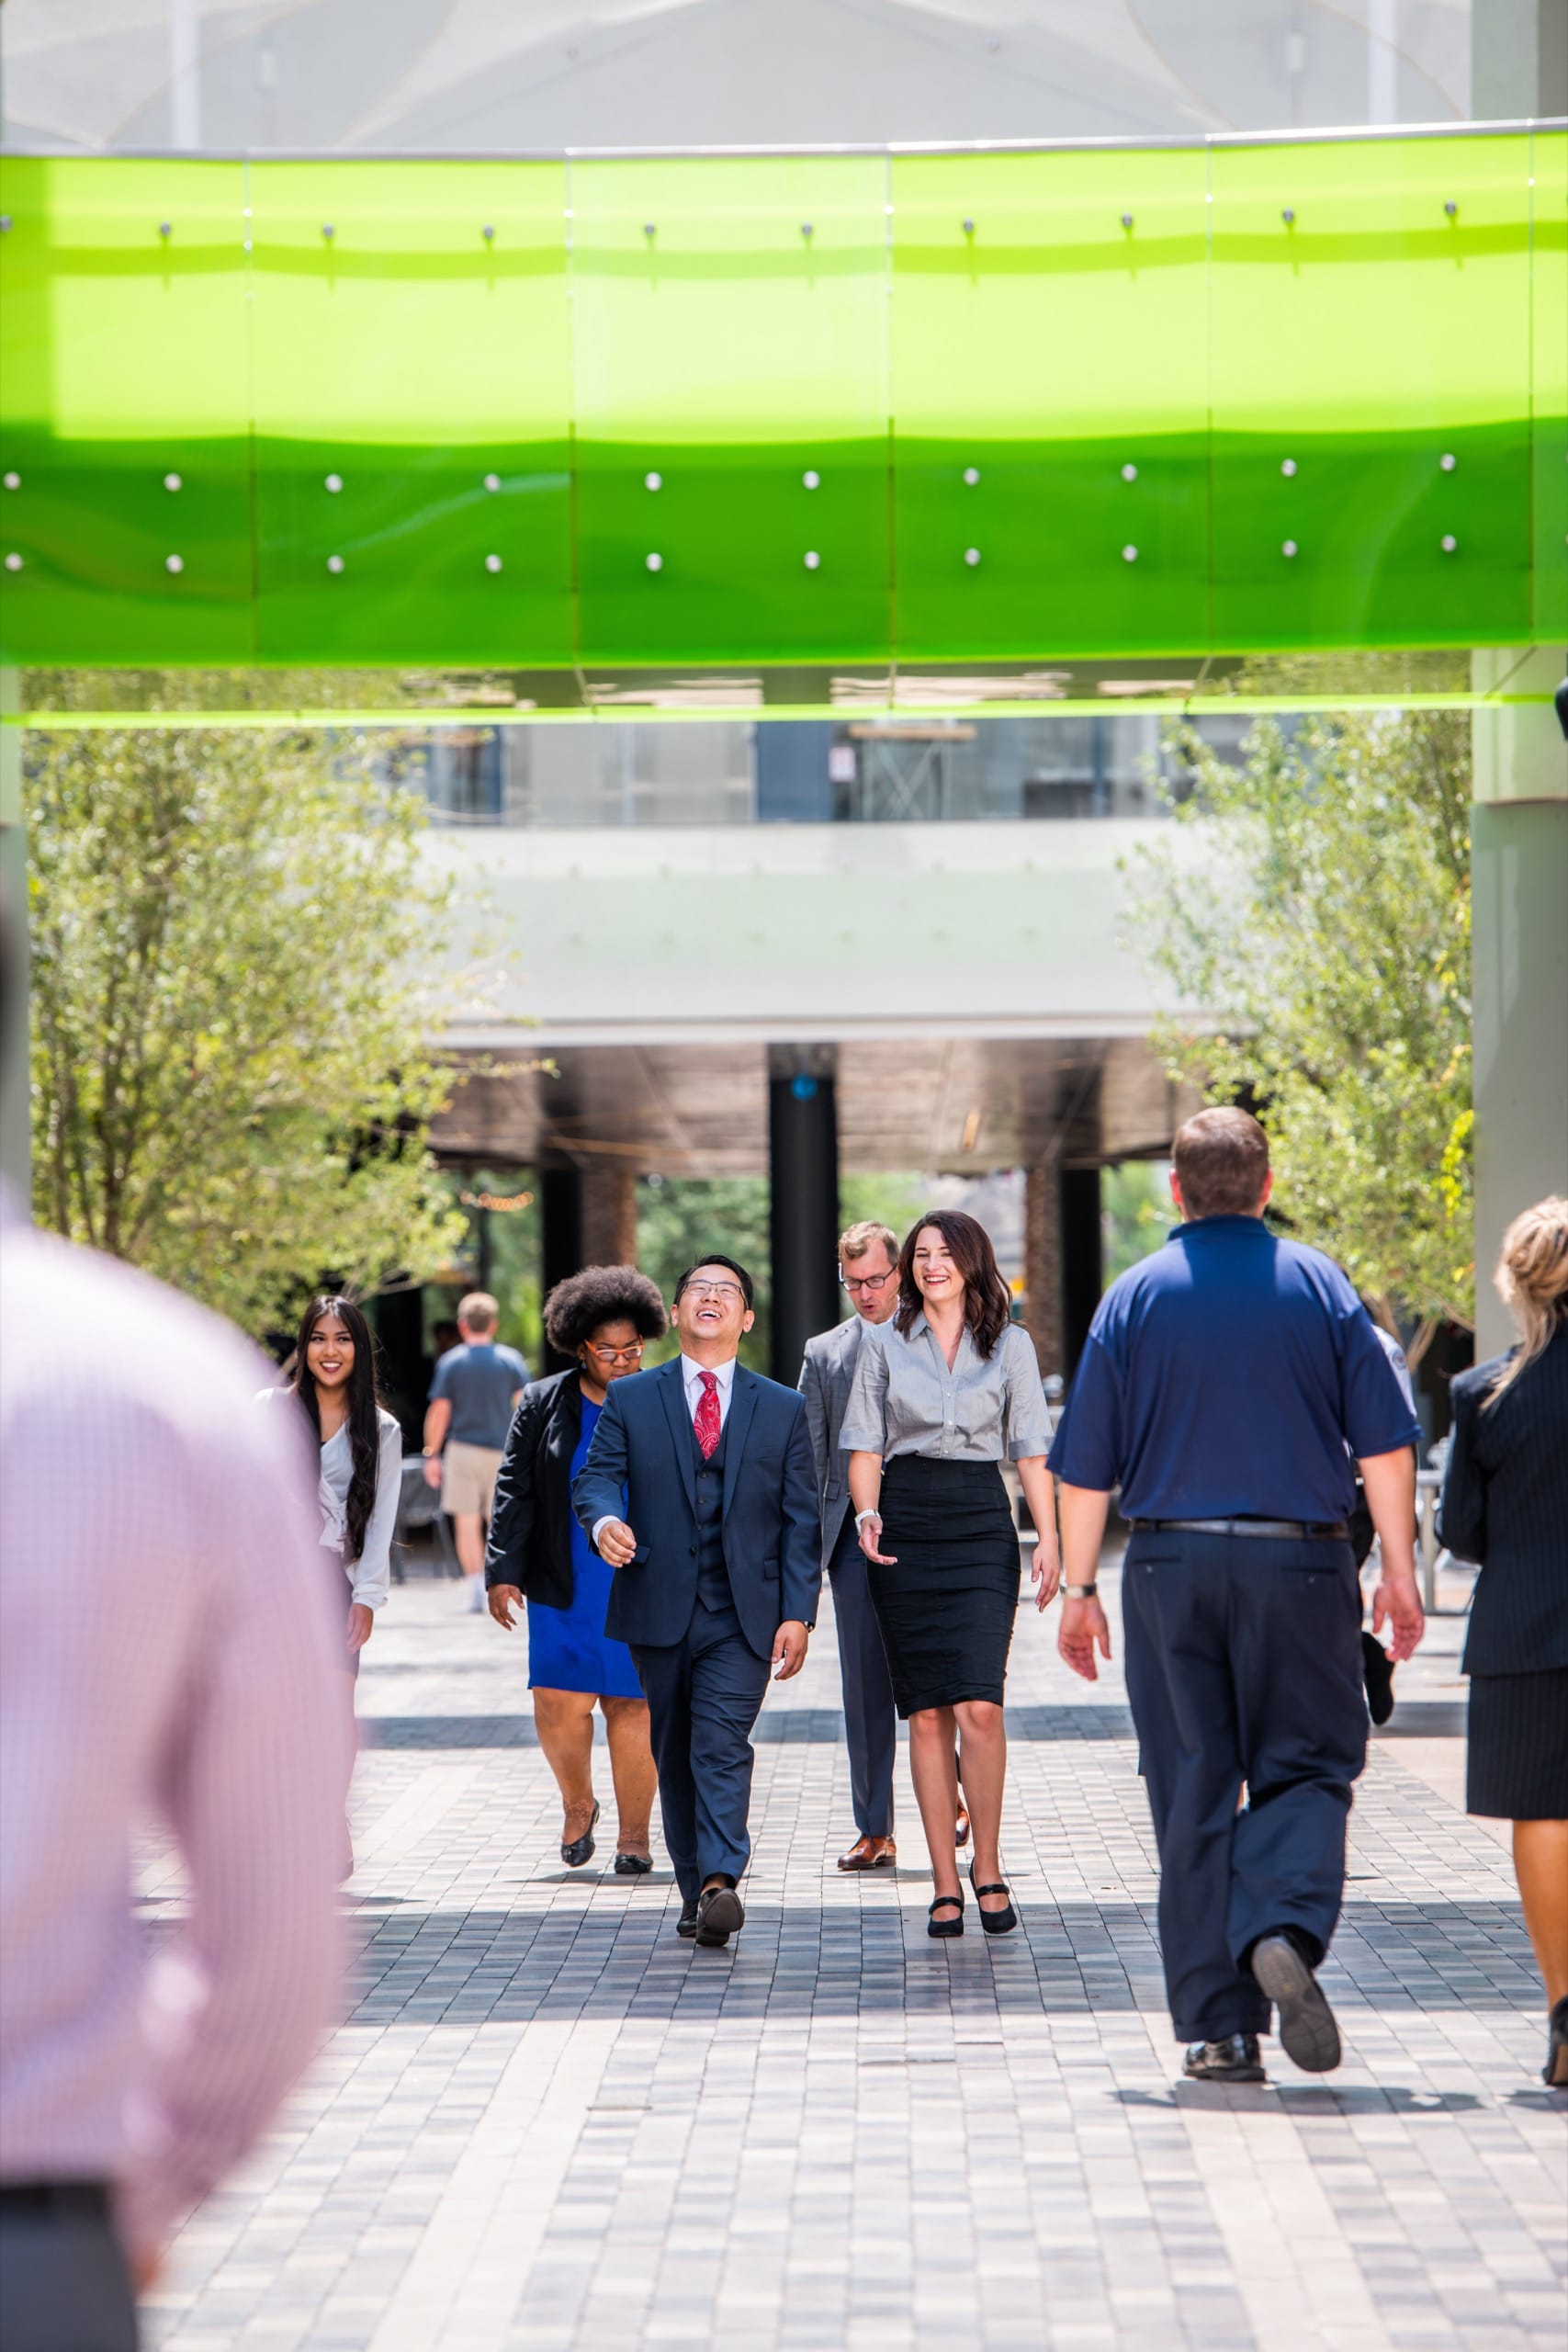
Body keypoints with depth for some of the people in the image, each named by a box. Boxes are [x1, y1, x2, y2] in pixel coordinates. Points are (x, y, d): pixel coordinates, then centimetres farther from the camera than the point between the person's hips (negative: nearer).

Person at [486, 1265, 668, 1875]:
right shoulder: (543, 1405, 6)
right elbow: (514, 1490, 6)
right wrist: (504, 1570, -1)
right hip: (565, 1590, 1)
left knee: (633, 1707, -2)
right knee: (558, 1706, -5)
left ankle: (633, 1835, 10)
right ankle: (577, 1807, 21)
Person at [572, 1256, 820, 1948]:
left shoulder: (783, 1410, 10)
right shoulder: (630, 1400, 10)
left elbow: (800, 1521, 7)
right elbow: (596, 1475, -1)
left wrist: (798, 1613, -2)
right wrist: (604, 1520, -25)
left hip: (742, 1615, -2)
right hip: (659, 1609, 2)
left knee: (722, 1744, -16)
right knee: (673, 1755, 8)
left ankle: (720, 1883, -27)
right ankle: (694, 1891, 18)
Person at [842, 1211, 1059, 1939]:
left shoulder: (1009, 1344, 7)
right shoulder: (884, 1344, 9)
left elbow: (1031, 1448, 5)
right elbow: (865, 1445, 8)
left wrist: (1048, 1538, -3)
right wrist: (867, 1515, -10)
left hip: (981, 1525, -1)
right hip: (905, 1527, 1)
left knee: (978, 1706, -14)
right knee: (926, 1713, 0)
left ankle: (987, 1867, -1)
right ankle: (945, 1884, 3)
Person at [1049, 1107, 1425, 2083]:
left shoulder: (1134, 1298, 4)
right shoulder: (1319, 1285, 2)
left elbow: (1086, 1467, 3)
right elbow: (1386, 1441, -2)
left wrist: (1081, 1589, 10)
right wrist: (1399, 1570, 3)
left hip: (1170, 1564, 1)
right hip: (1299, 1563, -1)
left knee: (1192, 1791, 6)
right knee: (1305, 1764, 8)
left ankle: (1216, 2026, 5)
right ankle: (1284, 1929, -21)